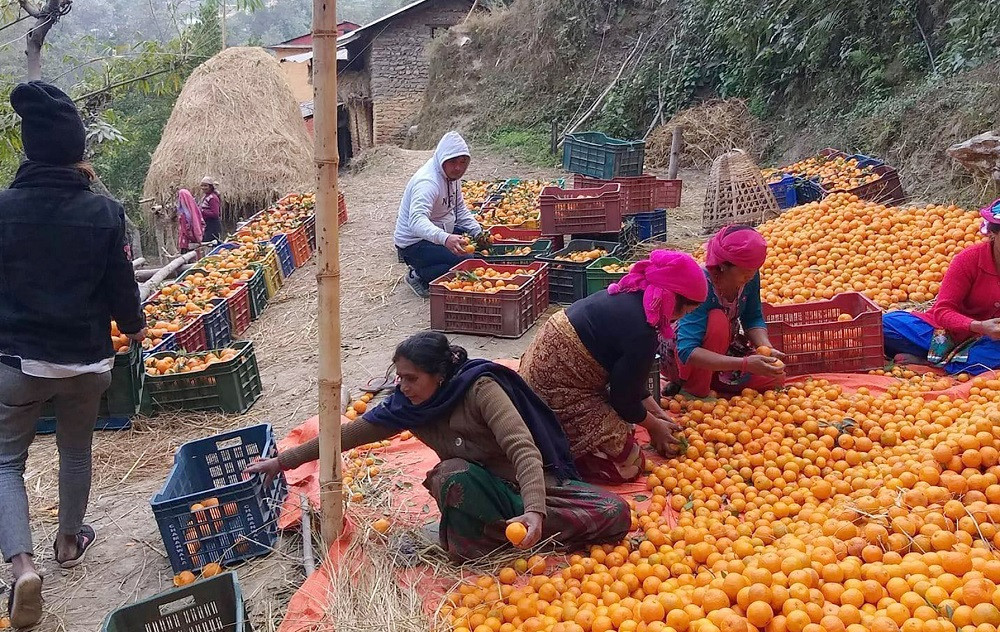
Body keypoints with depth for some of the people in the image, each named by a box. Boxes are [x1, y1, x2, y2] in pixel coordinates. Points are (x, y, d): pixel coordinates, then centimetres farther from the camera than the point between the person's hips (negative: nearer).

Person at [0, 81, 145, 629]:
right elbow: (121, 284, -5)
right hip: (85, 359, 1)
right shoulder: (103, 212, -12)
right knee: (76, 451, 21)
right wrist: (133, 326, 15)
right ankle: (69, 541, 38)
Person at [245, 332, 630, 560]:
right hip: (483, 492, 2)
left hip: (533, 484, -2)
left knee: (614, 514, -25)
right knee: (453, 474, -35)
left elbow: (523, 448, -33)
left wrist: (534, 510, -47)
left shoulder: (480, 388, -23)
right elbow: (346, 434, 1)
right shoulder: (407, 407, -7)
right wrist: (281, 462, 3)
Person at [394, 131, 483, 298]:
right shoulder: (428, 181, -28)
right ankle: (419, 277, -3)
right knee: (467, 263, -24)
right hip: (414, 243, -10)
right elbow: (416, 221, -44)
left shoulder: (451, 174, 1)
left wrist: (478, 232, -2)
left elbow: (460, 210, 13)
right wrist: (445, 239, -61)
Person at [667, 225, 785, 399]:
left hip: (724, 348, 7)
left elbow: (753, 319, -1)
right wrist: (745, 364, -46)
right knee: (717, 320, -34)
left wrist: (766, 347, -23)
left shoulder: (751, 277, -14)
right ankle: (695, 391, -18)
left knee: (776, 378, -7)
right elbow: (687, 352, -41)